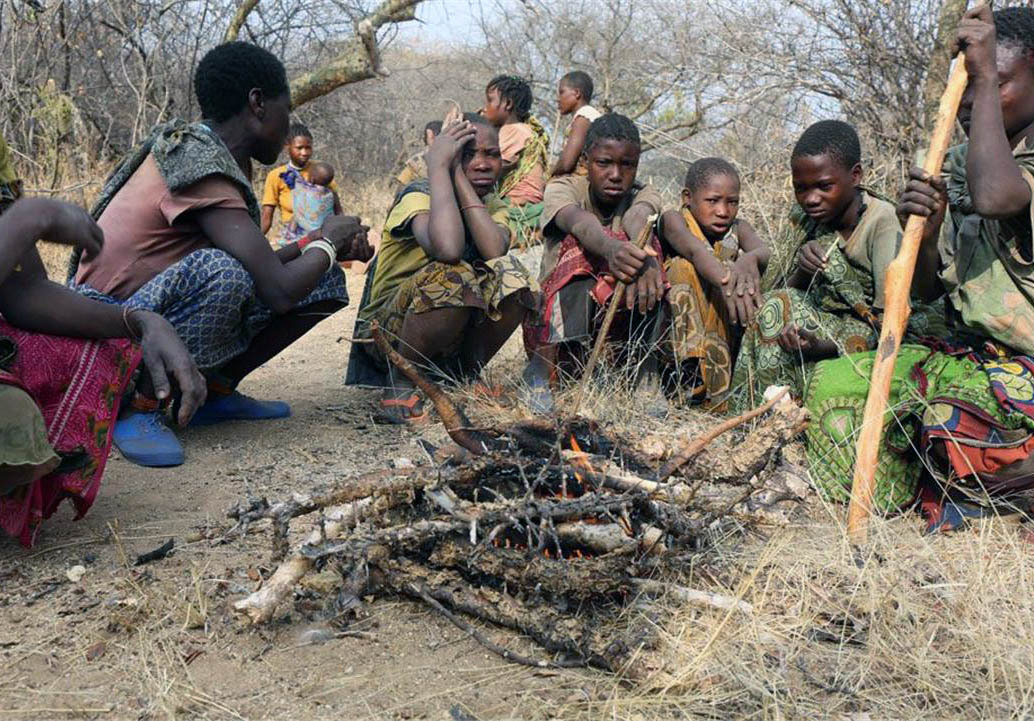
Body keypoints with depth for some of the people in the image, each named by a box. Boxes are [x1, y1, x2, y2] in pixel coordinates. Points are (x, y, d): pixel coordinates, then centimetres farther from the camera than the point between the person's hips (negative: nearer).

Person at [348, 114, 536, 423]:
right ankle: (401, 385, -14)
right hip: (387, 329, -5)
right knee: (451, 276, -34)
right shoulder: (418, 194, -15)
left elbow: (495, 251, -23)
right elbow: (447, 248, -39)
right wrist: (438, 167, -28)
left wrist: (461, 178, -20)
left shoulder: (492, 206, 3)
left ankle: (463, 376, -2)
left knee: (511, 277, -21)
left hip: (452, 336, 5)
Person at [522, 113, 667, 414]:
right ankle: (542, 368, -29)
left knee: (646, 246, -23)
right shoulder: (563, 188, -7)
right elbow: (577, 220, -32)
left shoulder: (644, 196, 0)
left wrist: (644, 254, -51)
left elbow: (638, 219, -26)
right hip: (556, 321, -2)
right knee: (581, 246, -29)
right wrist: (610, 248, -56)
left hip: (621, 325, 2)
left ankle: (644, 371, -20)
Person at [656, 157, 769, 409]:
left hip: (721, 329, 4)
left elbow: (765, 253, -19)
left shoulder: (738, 229, 5)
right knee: (684, 266, -24)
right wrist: (725, 280, -52)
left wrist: (750, 258, -45)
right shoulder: (674, 221, -8)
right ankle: (688, 363, -32)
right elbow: (695, 250, -31)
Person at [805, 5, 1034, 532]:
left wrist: (987, 75, -25)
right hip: (967, 356, 7)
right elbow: (927, 290, 7)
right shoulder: (956, 166, 7)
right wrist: (926, 231, -17)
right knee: (831, 382, -4)